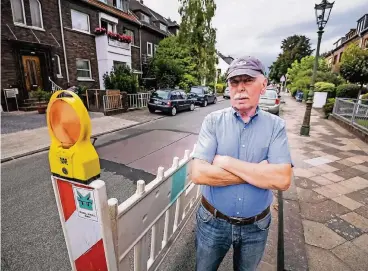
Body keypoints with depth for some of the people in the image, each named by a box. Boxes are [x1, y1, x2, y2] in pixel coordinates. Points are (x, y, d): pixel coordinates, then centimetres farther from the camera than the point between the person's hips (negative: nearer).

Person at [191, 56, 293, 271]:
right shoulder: (213, 121, -13)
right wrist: (260, 172, -21)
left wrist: (227, 162, -24)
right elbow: (199, 174, -23)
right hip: (213, 221, 0)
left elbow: (283, 180, -22)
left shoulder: (276, 126, -10)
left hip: (256, 226, 1)